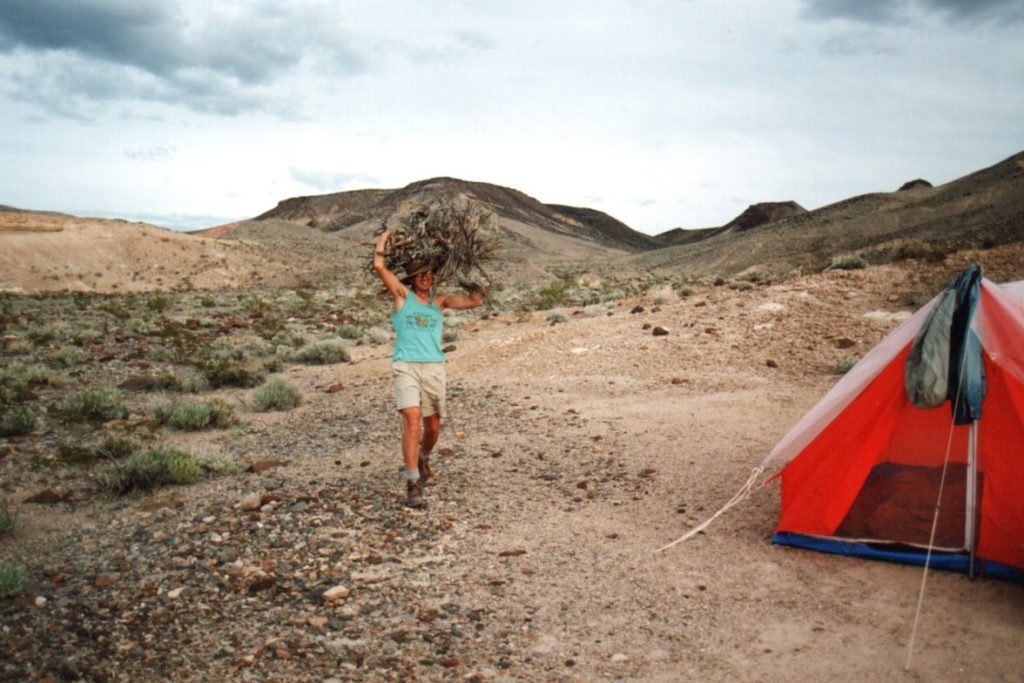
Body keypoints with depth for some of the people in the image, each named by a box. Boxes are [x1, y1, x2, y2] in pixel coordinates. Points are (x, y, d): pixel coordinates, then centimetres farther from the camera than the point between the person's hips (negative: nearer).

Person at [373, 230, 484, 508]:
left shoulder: (440, 301, 13)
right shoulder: (402, 295, 6)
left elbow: (476, 300, 8)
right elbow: (379, 266, -1)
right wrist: (383, 239, 11)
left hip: (434, 368, 3)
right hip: (406, 367, -3)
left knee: (432, 427, 12)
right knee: (412, 422, -18)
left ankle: (423, 458, 45)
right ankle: (413, 485, -15)